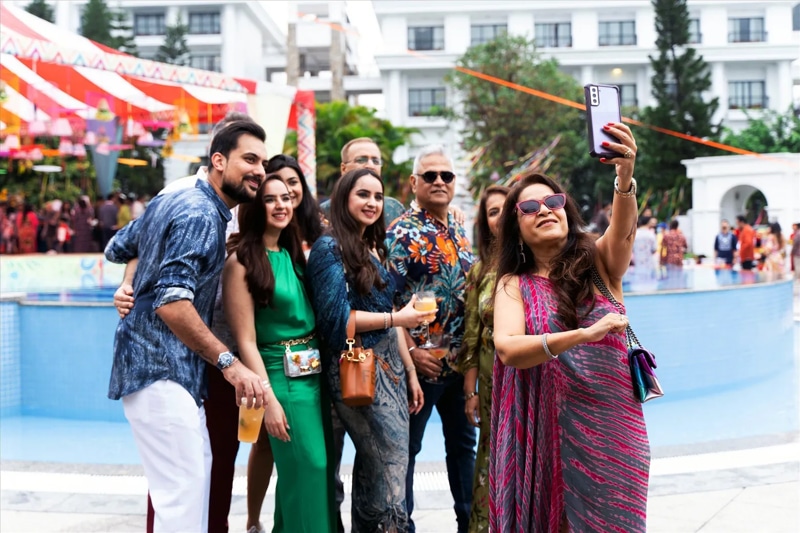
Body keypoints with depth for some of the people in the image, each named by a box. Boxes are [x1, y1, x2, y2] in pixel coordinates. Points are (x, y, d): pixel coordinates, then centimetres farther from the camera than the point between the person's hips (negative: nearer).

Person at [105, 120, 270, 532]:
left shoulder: (174, 198, 14)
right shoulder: (201, 215, -16)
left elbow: (117, 248, 25)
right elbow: (172, 302, -26)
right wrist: (229, 363, -26)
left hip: (169, 364, 11)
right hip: (161, 367, -11)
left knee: (198, 467, 17)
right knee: (183, 488, -11)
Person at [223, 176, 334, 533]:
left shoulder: (294, 254, 10)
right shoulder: (242, 261, -10)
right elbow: (246, 341, -12)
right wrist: (268, 399, -15)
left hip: (315, 371, 6)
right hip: (281, 375, -6)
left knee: (295, 469, 13)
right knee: (309, 468, -4)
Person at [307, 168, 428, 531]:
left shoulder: (374, 248, 14)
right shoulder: (330, 248, -9)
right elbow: (336, 317, -16)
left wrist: (410, 372, 16)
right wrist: (398, 318, -16)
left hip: (389, 366, 7)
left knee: (373, 466, 11)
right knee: (391, 465, -7)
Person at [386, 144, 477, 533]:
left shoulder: (460, 228, 10)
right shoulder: (401, 234, -12)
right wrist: (411, 351, -19)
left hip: (461, 359, 7)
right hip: (423, 361, -7)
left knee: (463, 441, 17)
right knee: (406, 446, 4)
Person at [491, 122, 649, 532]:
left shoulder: (598, 262, 2)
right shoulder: (513, 284, 1)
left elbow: (623, 229, -19)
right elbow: (507, 348, -16)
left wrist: (625, 175, -39)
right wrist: (582, 335, -28)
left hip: (611, 424, 0)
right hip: (549, 429, 0)